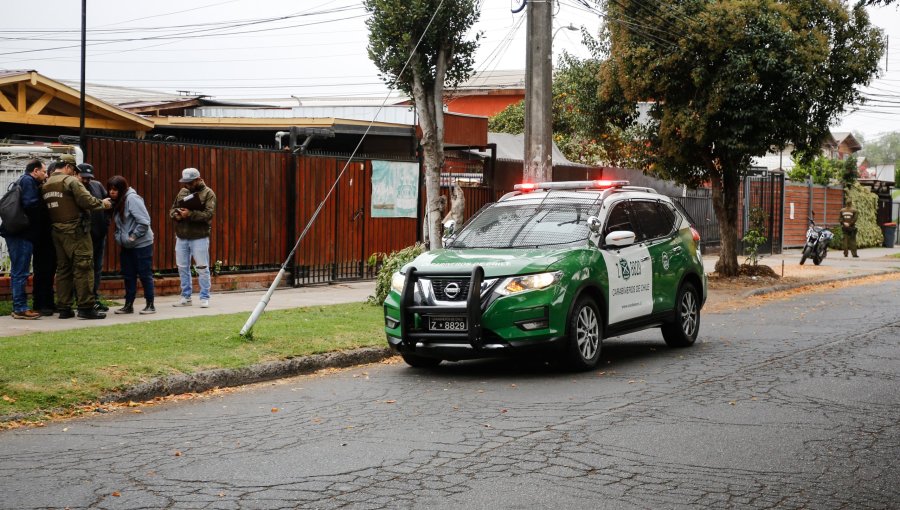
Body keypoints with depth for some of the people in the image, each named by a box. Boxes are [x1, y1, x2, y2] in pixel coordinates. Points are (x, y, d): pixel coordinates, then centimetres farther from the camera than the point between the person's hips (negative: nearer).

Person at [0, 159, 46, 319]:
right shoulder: (28, 181, -10)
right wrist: (44, 203, -7)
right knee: (21, 272, -7)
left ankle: (18, 307, 19)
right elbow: (29, 204, -22)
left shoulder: (24, 181, 20)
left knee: (18, 272, 14)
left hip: (17, 232, 10)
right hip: (21, 234, -10)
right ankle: (20, 308, -5)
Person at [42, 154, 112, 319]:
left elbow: (48, 208, 12)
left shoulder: (46, 185, 15)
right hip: (75, 230, -8)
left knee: (63, 268, 11)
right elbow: (86, 200, -16)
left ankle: (64, 308, 11)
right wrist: (102, 203, -2)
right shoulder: (70, 181, -9)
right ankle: (85, 307, -8)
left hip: (57, 230, 8)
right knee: (83, 267, -5)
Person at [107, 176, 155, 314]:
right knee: (128, 275, 11)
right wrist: (119, 237, 5)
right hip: (126, 246, 8)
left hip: (141, 244, -8)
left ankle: (150, 305, 6)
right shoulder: (118, 202, 9)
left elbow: (144, 221, -21)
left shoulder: (132, 199, -17)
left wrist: (133, 237, -18)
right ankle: (128, 305, 17)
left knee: (145, 274, -1)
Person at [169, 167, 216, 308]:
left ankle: (204, 298, 7)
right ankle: (186, 297, 21)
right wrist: (175, 214, -7)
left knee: (202, 268, -1)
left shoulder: (208, 193, -5)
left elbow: (209, 214, -15)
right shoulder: (182, 192, 12)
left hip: (199, 237, -6)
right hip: (181, 237, 6)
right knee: (182, 267, 11)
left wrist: (190, 214, -24)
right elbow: (172, 209, 17)